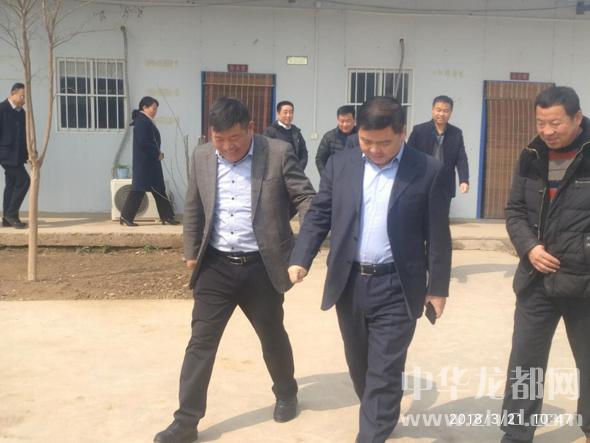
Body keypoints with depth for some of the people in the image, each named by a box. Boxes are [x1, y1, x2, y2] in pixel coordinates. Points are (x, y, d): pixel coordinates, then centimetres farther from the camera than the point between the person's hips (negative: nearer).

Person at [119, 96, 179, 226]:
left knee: (159, 189, 10)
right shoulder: (142, 122, -15)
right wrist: (157, 153, -14)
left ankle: (167, 217, 14)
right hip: (144, 163, -10)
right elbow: (143, 142, -22)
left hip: (151, 162, 10)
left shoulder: (146, 121, 15)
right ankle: (126, 216, 2)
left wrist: (158, 153, 4)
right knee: (139, 189, -6)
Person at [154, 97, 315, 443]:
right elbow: (194, 210, 13)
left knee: (272, 336, 16)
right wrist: (192, 253, 14)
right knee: (201, 342, 3)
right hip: (216, 265, 2)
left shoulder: (279, 154, -9)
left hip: (261, 266, -2)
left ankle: (287, 394, 42)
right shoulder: (202, 158, 3)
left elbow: (307, 198, -7)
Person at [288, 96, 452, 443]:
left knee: (384, 374, 0)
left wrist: (438, 287, -1)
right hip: (349, 283, 4)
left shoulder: (428, 171, -6)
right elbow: (319, 216, 4)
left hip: (396, 288, -4)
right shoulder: (340, 164, 3)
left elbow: (438, 235, -3)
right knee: (359, 365, 20)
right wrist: (301, 259, -8)